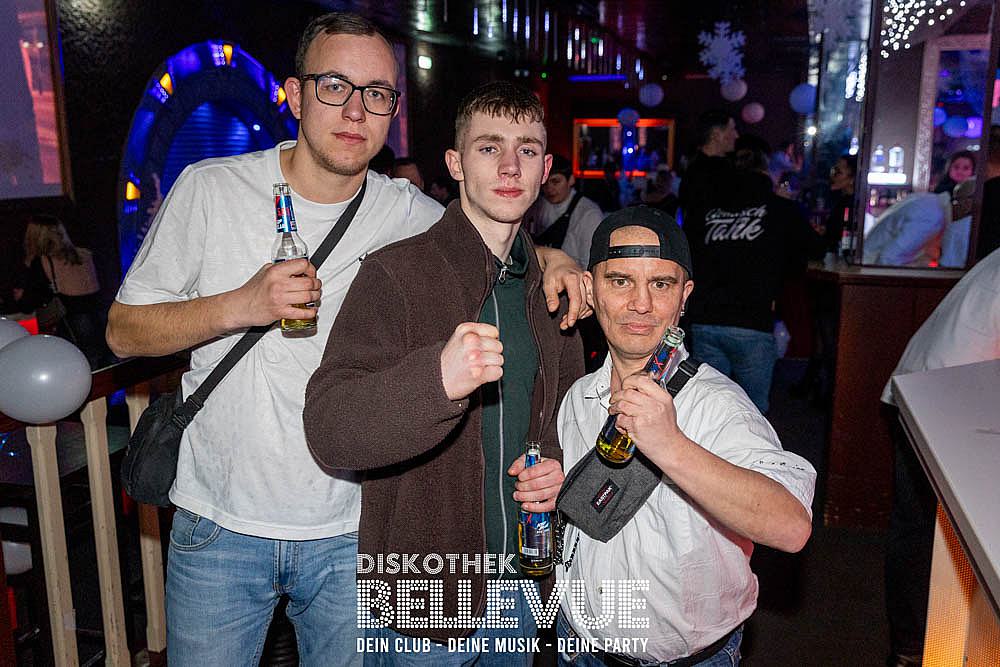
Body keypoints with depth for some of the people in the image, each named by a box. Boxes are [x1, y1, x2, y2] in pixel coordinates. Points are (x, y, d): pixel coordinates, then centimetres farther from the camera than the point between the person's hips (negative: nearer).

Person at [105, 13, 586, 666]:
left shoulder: (410, 213, -4)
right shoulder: (211, 189, -6)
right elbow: (124, 331, -3)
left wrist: (552, 257, -9)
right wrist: (240, 305, -20)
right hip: (220, 525, 0)